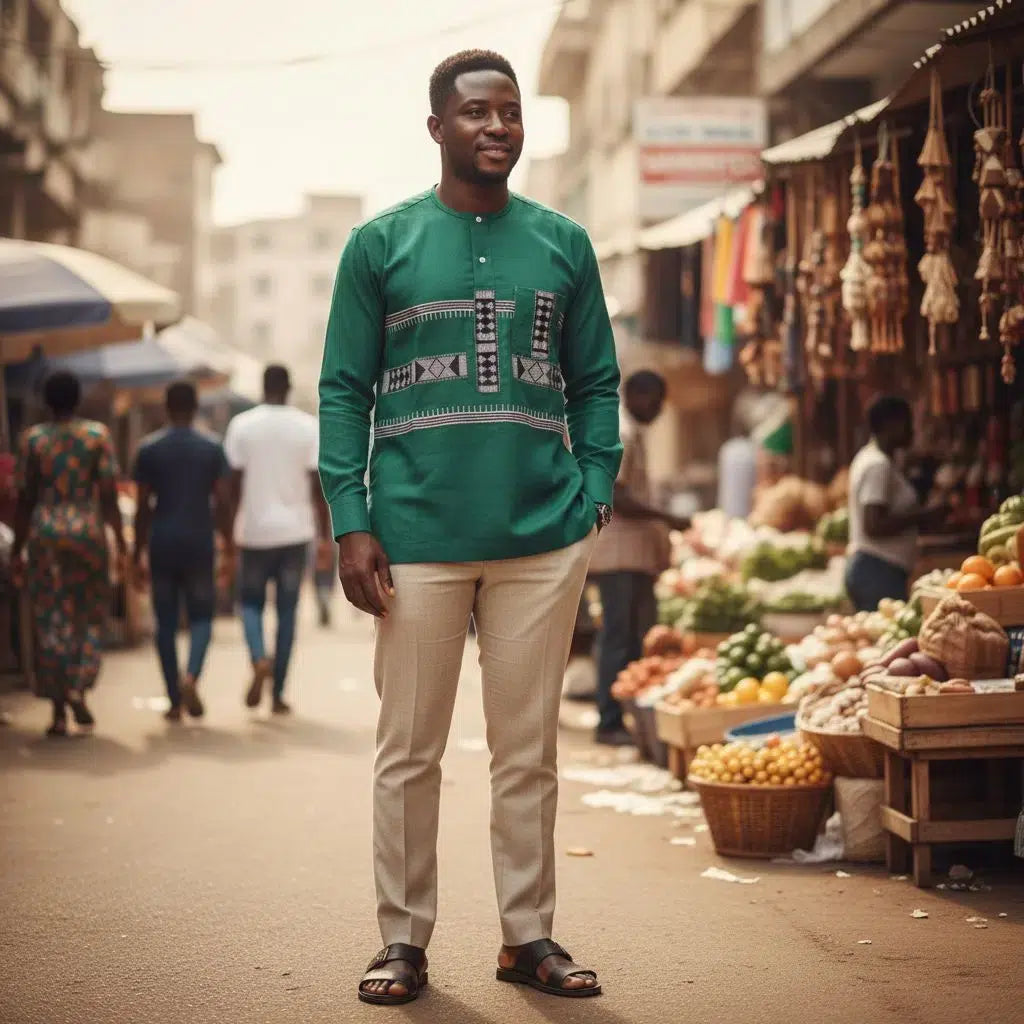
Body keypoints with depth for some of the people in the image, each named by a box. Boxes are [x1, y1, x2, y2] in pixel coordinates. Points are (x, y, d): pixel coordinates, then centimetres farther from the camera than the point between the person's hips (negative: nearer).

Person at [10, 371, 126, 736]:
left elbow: (24, 499, 2)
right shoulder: (97, 435, 0)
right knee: (91, 617, 13)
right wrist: (120, 541, 2)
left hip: (44, 533, 1)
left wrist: (18, 549, 8)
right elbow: (109, 494, -4)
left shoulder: (32, 439, 2)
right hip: (87, 531, -1)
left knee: (51, 623, 5)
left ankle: (58, 710, 3)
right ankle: (78, 687, -6)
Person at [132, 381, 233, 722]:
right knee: (201, 616, 9)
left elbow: (143, 506, 0)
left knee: (166, 623, 8)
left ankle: (175, 701, 8)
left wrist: (139, 553, 7)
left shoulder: (149, 449, 1)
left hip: (162, 545, 1)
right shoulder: (211, 448, 0)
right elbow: (222, 502, -2)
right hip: (199, 542, 0)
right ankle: (191, 676, -17)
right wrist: (229, 546, 7)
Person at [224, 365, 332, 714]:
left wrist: (230, 530, 5)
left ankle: (259, 659, -13)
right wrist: (326, 535, 3)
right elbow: (318, 485, -3)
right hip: (295, 530, 0)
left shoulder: (241, 425, -1)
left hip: (253, 530, 0)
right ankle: (278, 694, 7)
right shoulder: (309, 427, -1)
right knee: (287, 610, 7)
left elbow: (234, 483, -3)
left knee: (251, 601, 15)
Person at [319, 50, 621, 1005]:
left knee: (528, 753, 9)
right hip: (417, 538, -1)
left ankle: (529, 935, 20)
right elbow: (344, 390, 2)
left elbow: (597, 384, 12)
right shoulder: (380, 244, 3)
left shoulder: (563, 245, 9)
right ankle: (403, 938, 17)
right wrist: (352, 523, -6)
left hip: (543, 540, 2)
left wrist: (593, 497, 0)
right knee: (408, 752, 5)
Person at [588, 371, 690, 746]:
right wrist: (666, 519, -18)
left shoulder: (632, 433, 19)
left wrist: (658, 536, 19)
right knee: (618, 638, -8)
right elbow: (615, 496, -20)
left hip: (637, 551, 10)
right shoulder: (620, 434, -12)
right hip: (619, 551, -10)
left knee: (641, 635, 10)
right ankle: (609, 723, -4)